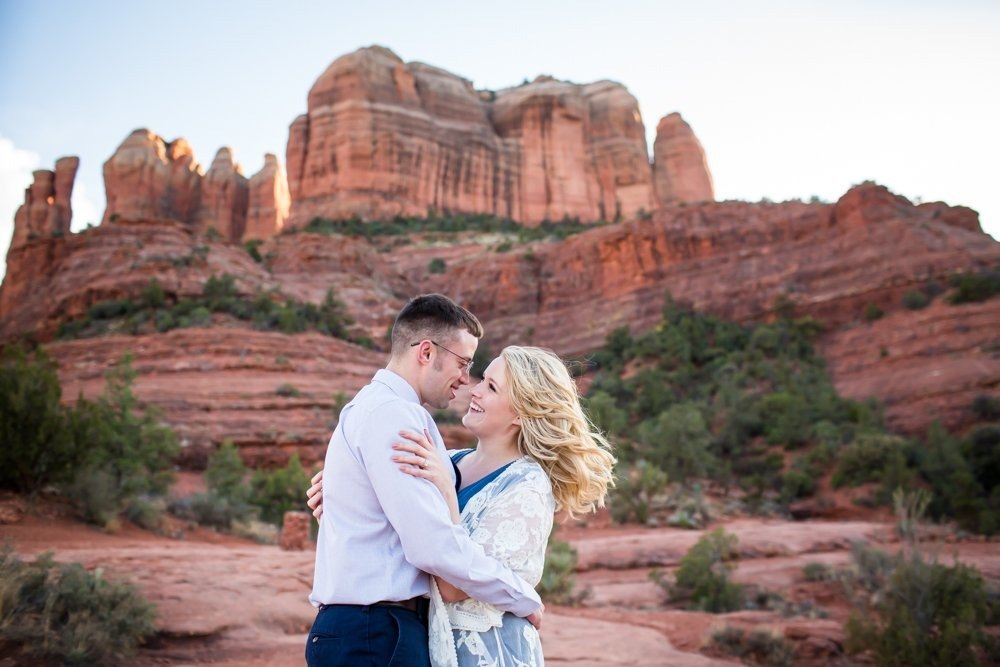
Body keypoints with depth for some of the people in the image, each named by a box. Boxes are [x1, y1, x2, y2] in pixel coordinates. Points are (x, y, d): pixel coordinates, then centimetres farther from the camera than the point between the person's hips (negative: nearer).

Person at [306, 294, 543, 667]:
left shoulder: (380, 406, 14)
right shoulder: (392, 413, -18)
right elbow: (433, 545, -24)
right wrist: (525, 600, -12)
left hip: (369, 627, 10)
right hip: (374, 635, -10)